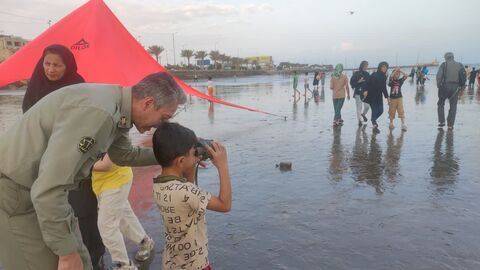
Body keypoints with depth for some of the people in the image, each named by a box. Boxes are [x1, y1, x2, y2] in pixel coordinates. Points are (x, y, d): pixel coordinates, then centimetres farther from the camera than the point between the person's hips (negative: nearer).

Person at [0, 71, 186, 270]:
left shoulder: (115, 106, 0)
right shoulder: (97, 112, -31)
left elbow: (125, 155, 19)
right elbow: (48, 189, -33)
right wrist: (67, 252, -23)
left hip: (38, 188, 9)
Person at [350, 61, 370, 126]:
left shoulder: (367, 74, 10)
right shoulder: (356, 73, -5)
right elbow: (351, 82, -7)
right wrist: (358, 82, -18)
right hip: (358, 93, -4)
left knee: (367, 106, -2)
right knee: (359, 107, 0)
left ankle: (363, 114, 29)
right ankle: (359, 120, 14)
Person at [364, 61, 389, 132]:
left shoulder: (384, 77, 10)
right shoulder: (374, 75, -12)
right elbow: (368, 83, -22)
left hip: (379, 96, 6)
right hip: (372, 96, -6)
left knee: (380, 111, 8)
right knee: (375, 110, -4)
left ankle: (373, 120, 31)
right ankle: (374, 125, 5)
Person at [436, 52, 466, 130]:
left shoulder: (444, 64, 0)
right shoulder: (459, 65, 10)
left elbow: (439, 76, -10)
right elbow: (464, 77, 6)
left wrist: (439, 85, -2)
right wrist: (461, 86, 12)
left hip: (445, 86, -2)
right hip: (455, 88, 3)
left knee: (440, 104, 13)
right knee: (453, 106, 9)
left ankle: (441, 122, 3)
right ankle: (450, 125, 8)